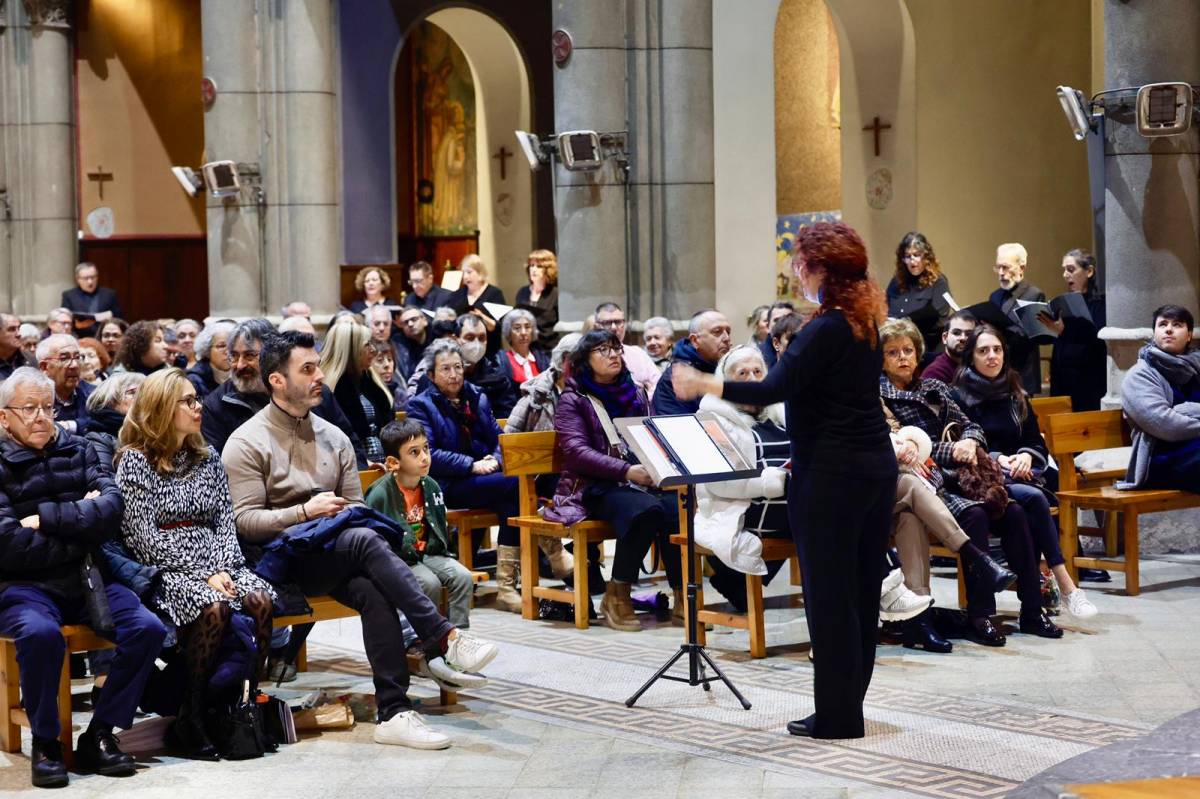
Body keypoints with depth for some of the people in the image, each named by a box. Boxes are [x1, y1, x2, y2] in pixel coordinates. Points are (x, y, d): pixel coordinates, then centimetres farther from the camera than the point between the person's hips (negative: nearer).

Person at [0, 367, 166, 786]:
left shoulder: (77, 450, 12)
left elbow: (112, 508, -4)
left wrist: (47, 517, -13)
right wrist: (82, 523, -7)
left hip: (84, 579, 4)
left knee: (147, 628, -20)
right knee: (41, 633, -36)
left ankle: (100, 734, -7)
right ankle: (45, 742, -15)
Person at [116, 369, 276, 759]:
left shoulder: (208, 457, 17)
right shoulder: (135, 461, -1)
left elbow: (226, 522, 11)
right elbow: (145, 539, -8)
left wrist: (223, 567, -8)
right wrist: (202, 574, -15)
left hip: (215, 563, 5)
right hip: (164, 569, -5)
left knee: (259, 601, -25)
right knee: (214, 608, -34)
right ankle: (190, 722, -22)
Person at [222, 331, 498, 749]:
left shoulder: (333, 438, 18)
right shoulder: (247, 443, 0)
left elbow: (356, 507, 21)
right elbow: (245, 522, -8)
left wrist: (349, 515, -4)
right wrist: (305, 512, -18)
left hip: (337, 557, 5)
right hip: (283, 560, -5)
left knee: (373, 592, -30)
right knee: (364, 541, -34)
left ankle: (394, 713, -34)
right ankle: (444, 637, -36)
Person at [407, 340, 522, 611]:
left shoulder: (477, 397, 22)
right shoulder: (421, 405, 4)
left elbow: (497, 437, 18)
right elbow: (429, 454, -8)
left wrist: (496, 459, -5)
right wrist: (472, 465, -15)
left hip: (485, 476, 5)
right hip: (449, 486, -5)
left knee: (511, 502, -31)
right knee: (515, 484, -30)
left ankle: (506, 585, -31)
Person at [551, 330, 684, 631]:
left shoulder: (635, 393, 23)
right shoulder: (573, 400, 6)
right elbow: (576, 451, -8)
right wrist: (626, 471, -21)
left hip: (643, 481, 4)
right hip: (596, 488, -4)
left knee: (678, 507, -29)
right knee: (645, 508, -35)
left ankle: (682, 596, -24)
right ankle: (616, 596, -22)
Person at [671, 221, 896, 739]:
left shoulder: (825, 330, -17)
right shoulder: (866, 322, 10)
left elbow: (775, 389, -23)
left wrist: (702, 385, -18)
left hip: (831, 475, -9)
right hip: (876, 465, 9)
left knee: (829, 593, -2)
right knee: (862, 588, 13)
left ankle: (838, 717, 2)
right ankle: (850, 703, 22)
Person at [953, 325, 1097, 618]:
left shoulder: (1015, 395, 19)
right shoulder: (960, 396, 4)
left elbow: (1038, 444, 15)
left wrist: (1027, 456, -7)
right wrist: (997, 459, -15)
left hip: (1019, 475, 4)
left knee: (1033, 499, -33)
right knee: (1033, 497, -32)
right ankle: (1065, 586, -35)